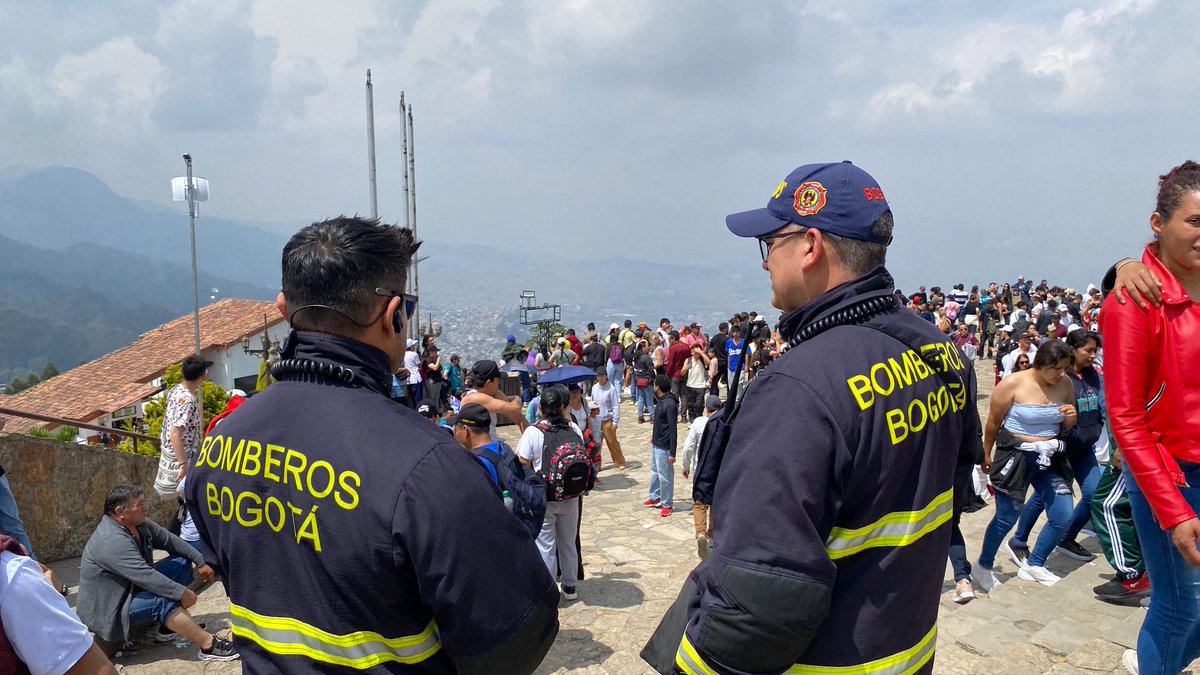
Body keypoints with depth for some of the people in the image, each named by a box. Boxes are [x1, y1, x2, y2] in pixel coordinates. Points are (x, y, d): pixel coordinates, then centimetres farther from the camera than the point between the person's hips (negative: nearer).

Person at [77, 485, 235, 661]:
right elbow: (146, 577, -35)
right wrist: (182, 593, -30)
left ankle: (170, 624, 2)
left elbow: (169, 540, 5)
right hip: (107, 609, -10)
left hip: (132, 590, 10)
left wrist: (200, 561, 2)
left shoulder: (139, 524, -4)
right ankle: (209, 645, -30)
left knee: (182, 563, 4)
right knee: (164, 600, -31)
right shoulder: (112, 541, -31)